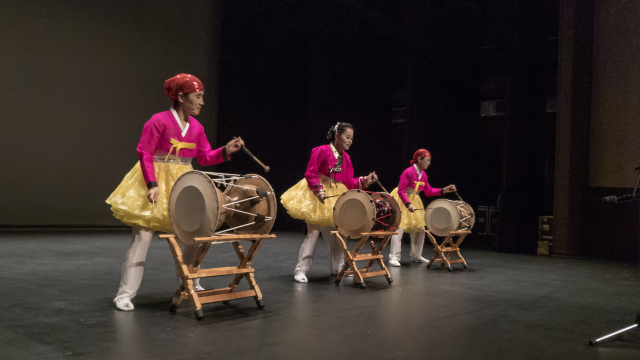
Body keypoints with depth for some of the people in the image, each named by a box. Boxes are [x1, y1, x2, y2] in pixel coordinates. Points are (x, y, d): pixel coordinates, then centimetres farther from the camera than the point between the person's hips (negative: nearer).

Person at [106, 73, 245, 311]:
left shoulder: (196, 127, 5)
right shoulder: (159, 121, -15)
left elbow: (205, 157, 6)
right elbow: (145, 154, -16)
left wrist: (226, 150, -10)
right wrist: (153, 184, -25)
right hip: (156, 182, -7)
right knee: (142, 238, -6)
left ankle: (189, 284, 32)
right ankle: (125, 294, 3)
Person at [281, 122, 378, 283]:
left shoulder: (346, 158, 9)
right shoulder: (321, 151, -11)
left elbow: (349, 182, 8)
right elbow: (310, 174, -15)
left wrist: (364, 180, -5)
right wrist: (319, 189, -28)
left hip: (336, 198, 7)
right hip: (318, 197, -6)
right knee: (313, 232, -9)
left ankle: (337, 267, 25)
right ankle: (301, 269, -2)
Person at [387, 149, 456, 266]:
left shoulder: (423, 175, 3)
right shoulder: (408, 172, -22)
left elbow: (429, 191, 10)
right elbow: (400, 190, -25)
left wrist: (444, 190, 1)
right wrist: (408, 204, -35)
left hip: (413, 200, 9)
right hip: (400, 200, -9)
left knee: (419, 228, 10)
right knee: (399, 227, -16)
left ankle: (416, 256, 22)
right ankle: (394, 257, -12)